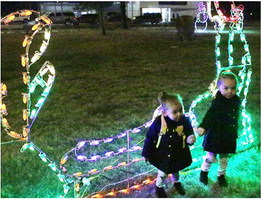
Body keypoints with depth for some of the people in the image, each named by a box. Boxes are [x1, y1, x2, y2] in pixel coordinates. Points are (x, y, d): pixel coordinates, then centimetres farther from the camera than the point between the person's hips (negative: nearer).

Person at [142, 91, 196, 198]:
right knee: (162, 173, 20)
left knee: (175, 170, 29)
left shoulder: (184, 121, -24)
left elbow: (189, 134, -10)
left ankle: (177, 182, 62)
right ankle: (159, 187, 51)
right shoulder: (158, 122, -28)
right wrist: (147, 153, -6)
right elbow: (150, 137, -15)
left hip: (178, 154, 2)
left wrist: (190, 139, -36)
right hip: (162, 155, -2)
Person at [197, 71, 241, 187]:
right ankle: (204, 171, 36)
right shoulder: (217, 102, -21)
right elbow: (210, 115, -35)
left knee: (224, 158, 19)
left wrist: (235, 133, 20)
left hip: (229, 136, 5)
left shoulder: (236, 101, -2)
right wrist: (203, 127, -52)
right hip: (215, 135, -5)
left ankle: (221, 175, 41)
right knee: (211, 157, 8)